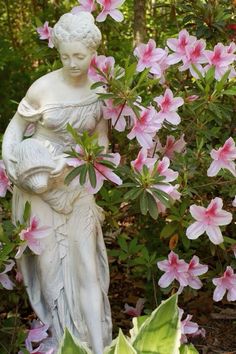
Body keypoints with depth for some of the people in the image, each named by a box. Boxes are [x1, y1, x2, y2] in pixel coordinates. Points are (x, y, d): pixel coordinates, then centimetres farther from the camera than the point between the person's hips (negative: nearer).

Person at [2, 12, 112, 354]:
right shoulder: (43, 87, -13)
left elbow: (101, 142, 1)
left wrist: (70, 162, -15)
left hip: (76, 186, 1)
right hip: (38, 185, -1)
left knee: (84, 261, 2)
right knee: (48, 260, 7)